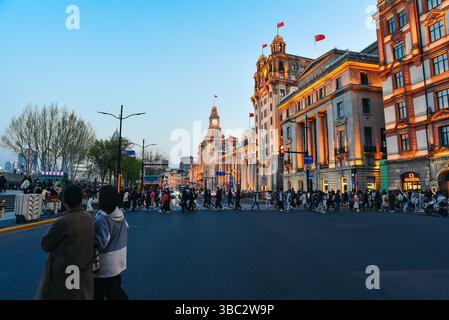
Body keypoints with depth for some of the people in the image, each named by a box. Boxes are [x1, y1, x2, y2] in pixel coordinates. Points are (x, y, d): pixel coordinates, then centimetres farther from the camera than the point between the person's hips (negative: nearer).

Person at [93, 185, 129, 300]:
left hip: (105, 264, -7)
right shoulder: (120, 214, -3)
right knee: (115, 291, 21)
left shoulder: (102, 219, -25)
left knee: (98, 293, 14)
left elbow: (99, 244, -24)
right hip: (118, 261, 7)